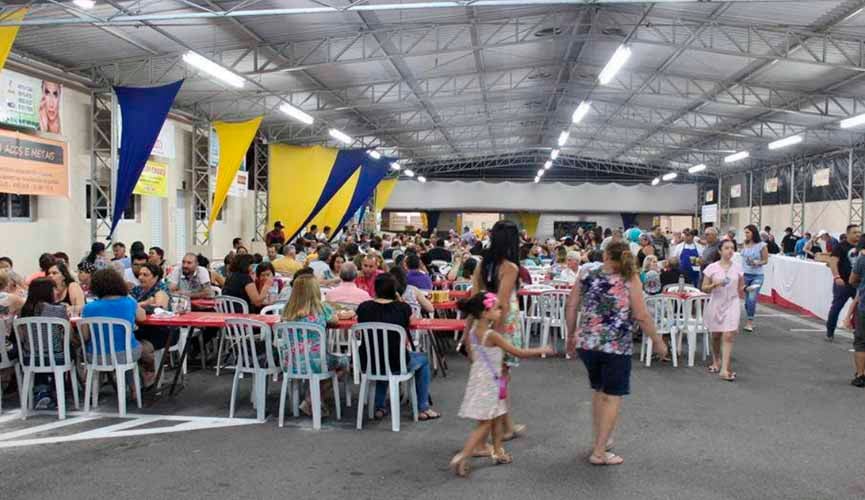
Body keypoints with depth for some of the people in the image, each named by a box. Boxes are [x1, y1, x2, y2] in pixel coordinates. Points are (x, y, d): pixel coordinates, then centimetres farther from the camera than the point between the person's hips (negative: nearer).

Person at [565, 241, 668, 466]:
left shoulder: (588, 276, 5)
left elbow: (570, 307, 5)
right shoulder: (630, 279, -3)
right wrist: (657, 341, 3)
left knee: (598, 391, 23)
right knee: (612, 397, 7)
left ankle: (599, 440, 34)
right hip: (617, 346, -4)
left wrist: (571, 335, 18)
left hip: (586, 343, 4)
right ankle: (600, 452, 8)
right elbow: (641, 316, -9)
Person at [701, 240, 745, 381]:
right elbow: (704, 288, -2)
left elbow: (741, 288, 12)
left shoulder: (738, 268, 2)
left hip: (732, 304, 0)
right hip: (716, 304, 0)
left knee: (728, 336, -11)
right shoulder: (712, 268, -4)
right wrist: (715, 284, -20)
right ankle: (716, 361, 36)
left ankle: (724, 369, -10)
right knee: (716, 336, 13)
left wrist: (743, 290, -10)